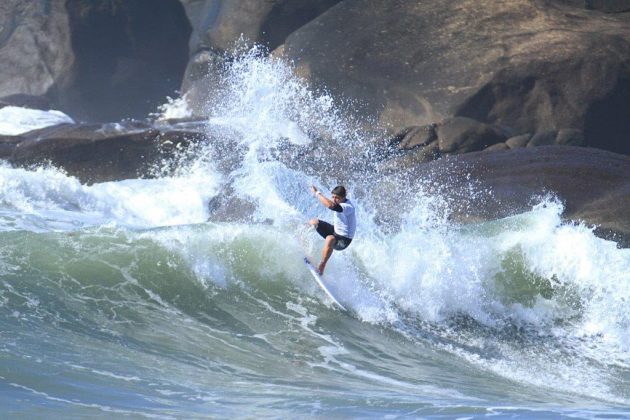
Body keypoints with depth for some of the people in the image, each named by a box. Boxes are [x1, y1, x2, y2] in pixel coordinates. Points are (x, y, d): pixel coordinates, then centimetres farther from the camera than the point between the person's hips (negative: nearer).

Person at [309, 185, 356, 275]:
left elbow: (330, 205, -49)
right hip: (335, 230, 10)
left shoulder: (348, 207, -32)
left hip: (343, 240, -10)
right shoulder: (340, 202, -4)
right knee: (313, 222, 10)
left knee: (330, 239, -42)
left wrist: (317, 193, -39)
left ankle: (321, 267, -34)